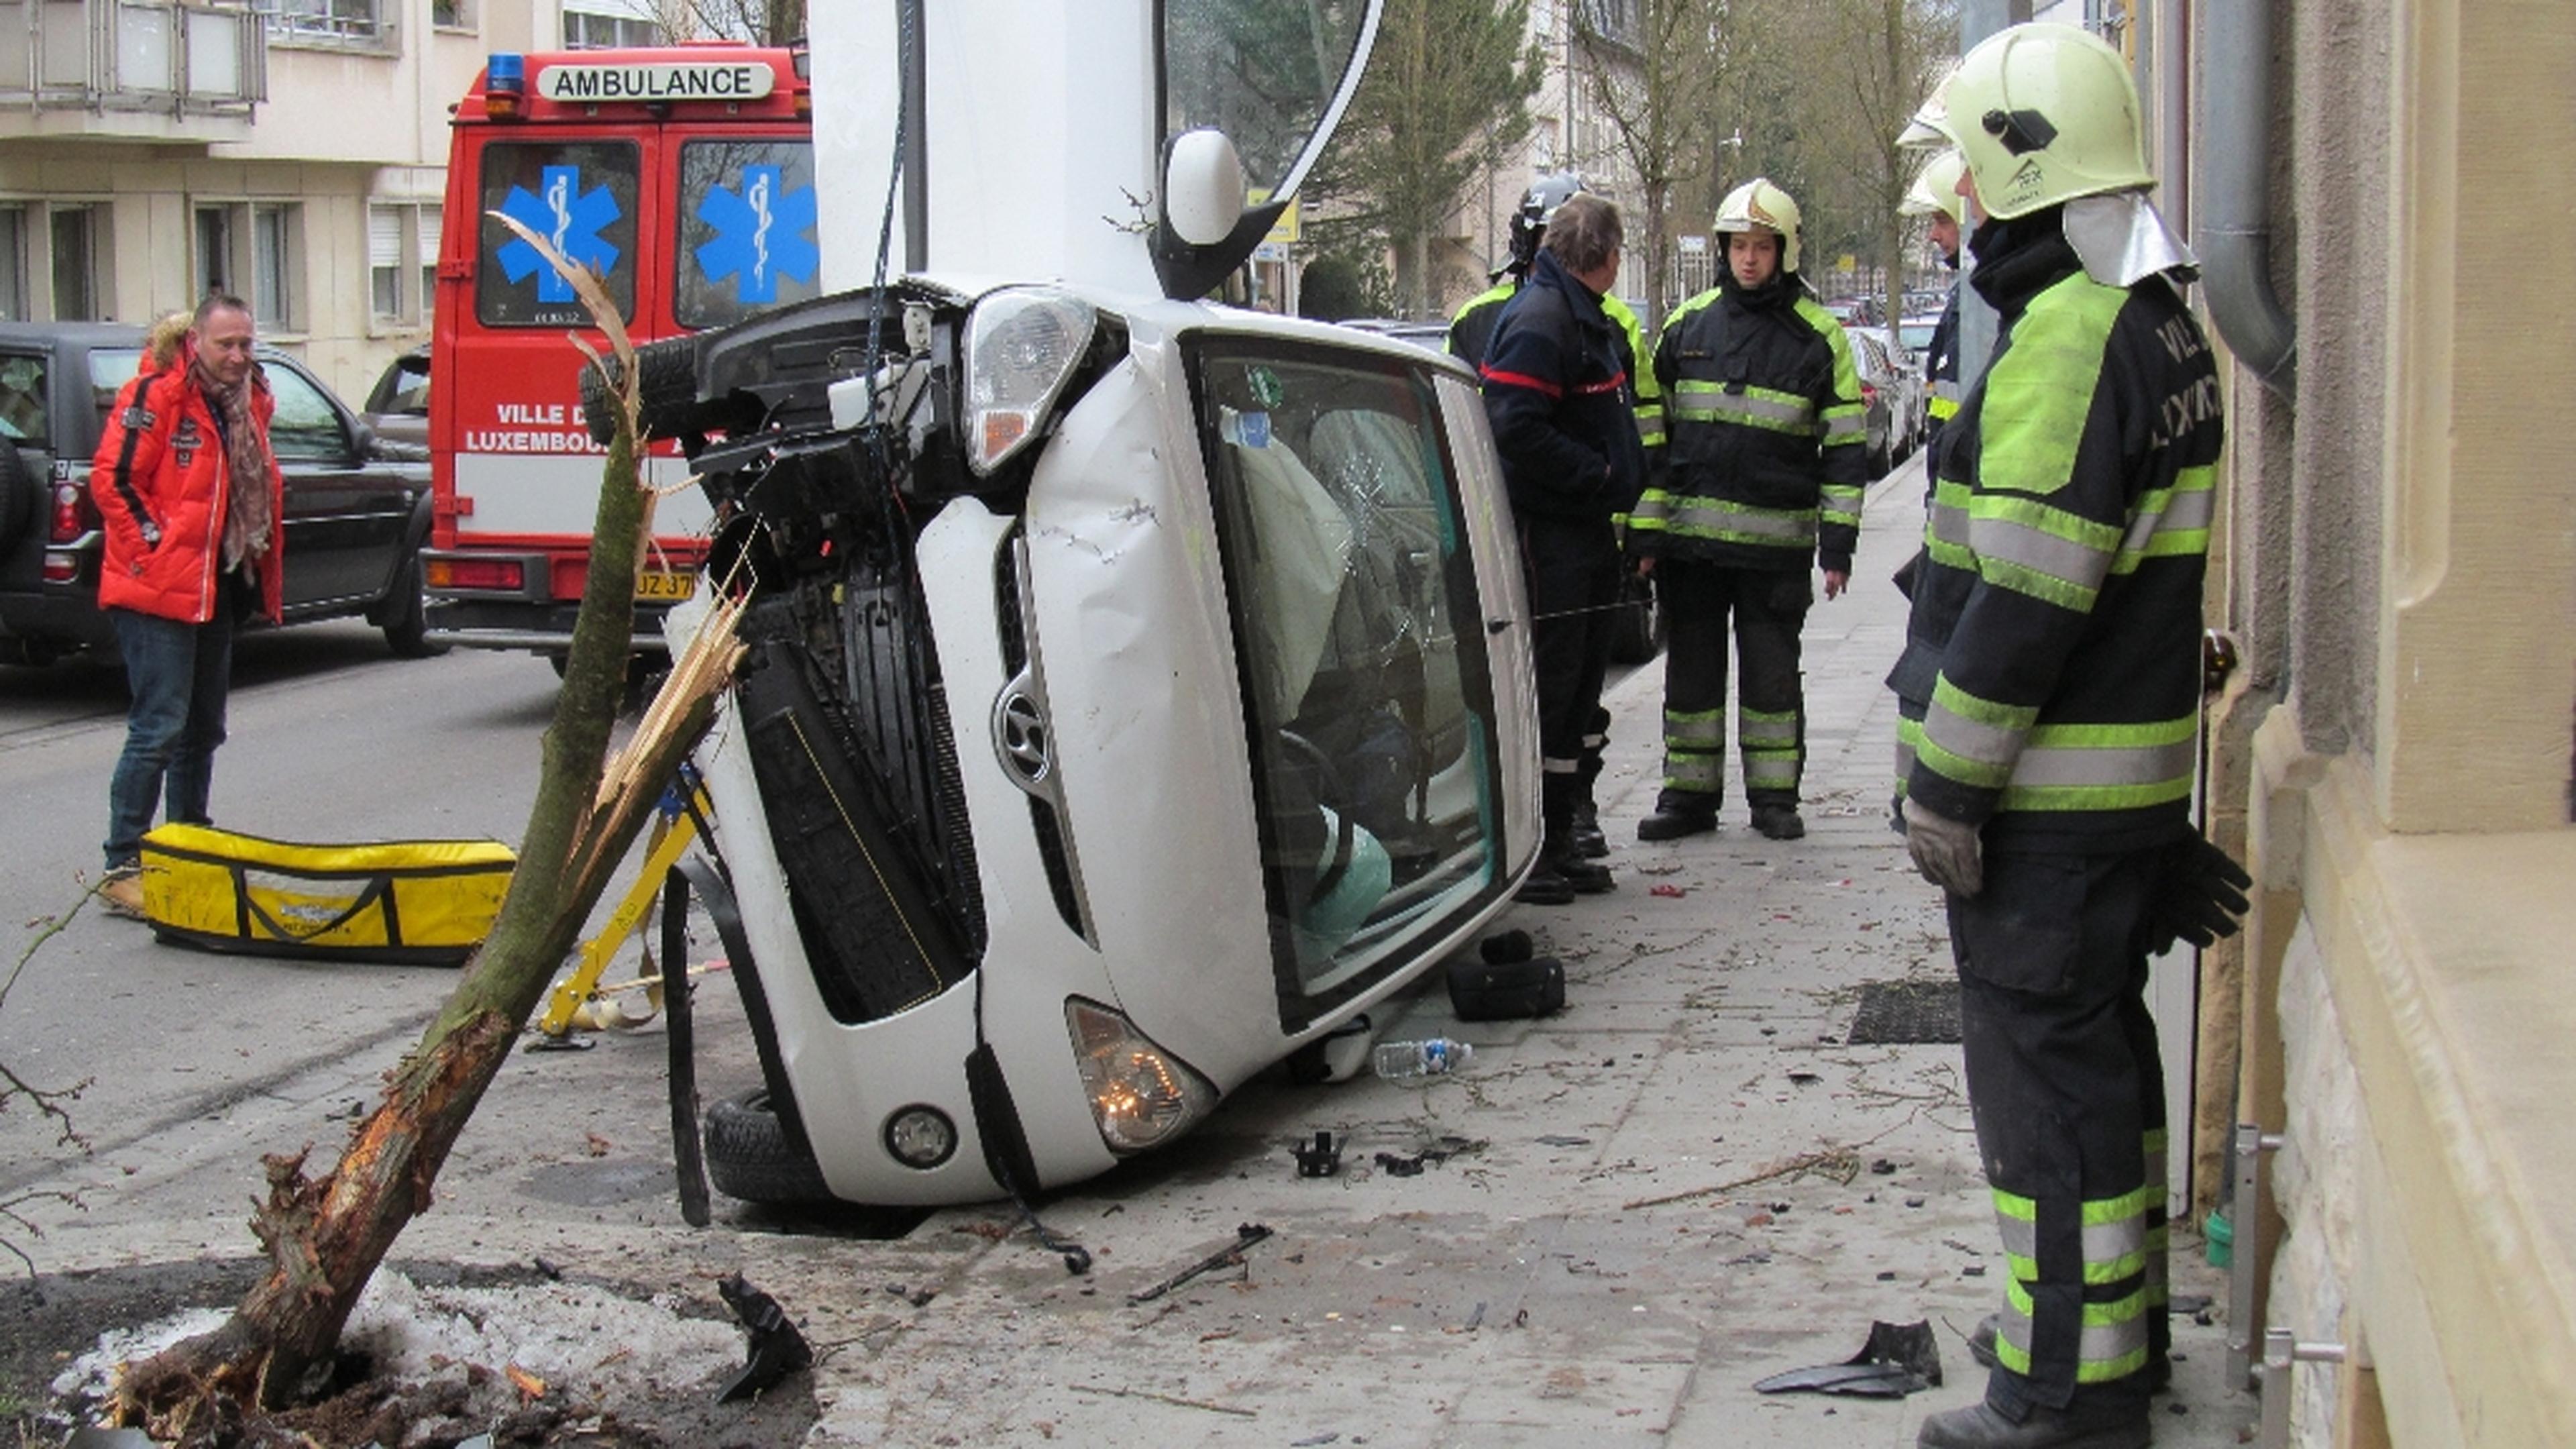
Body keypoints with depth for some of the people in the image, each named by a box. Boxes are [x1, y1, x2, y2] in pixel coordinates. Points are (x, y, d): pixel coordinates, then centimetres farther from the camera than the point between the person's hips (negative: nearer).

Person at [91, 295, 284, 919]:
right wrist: (154, 551, -15)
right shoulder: (156, 398, -14)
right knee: (160, 729, -10)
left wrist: (262, 571, 12)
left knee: (203, 731, 15)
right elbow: (112, 480, -16)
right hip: (157, 593, -8)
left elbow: (263, 486, 21)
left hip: (215, 594, 8)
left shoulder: (249, 401, 10)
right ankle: (122, 867, -5)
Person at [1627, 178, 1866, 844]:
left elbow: (1845, 448, 2)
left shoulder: (1818, 336, 1)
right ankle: (1689, 795, 17)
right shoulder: (1688, 324, 7)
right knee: (1692, 670, 8)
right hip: (1690, 534, 2)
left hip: (1776, 541, -2)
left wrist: (1837, 544, -4)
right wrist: (1645, 530, 1)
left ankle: (1775, 796, 17)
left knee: (1772, 674, 5)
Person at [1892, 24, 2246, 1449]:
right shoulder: (2158, 323, 14)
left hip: (2047, 796, -10)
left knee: (2044, 1074, -3)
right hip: (2129, 777, 10)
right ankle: (2123, 1326, 32)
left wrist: (1943, 785, -18)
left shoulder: (2068, 333, -19)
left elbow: (2024, 598, -24)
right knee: (2101, 1050, 19)